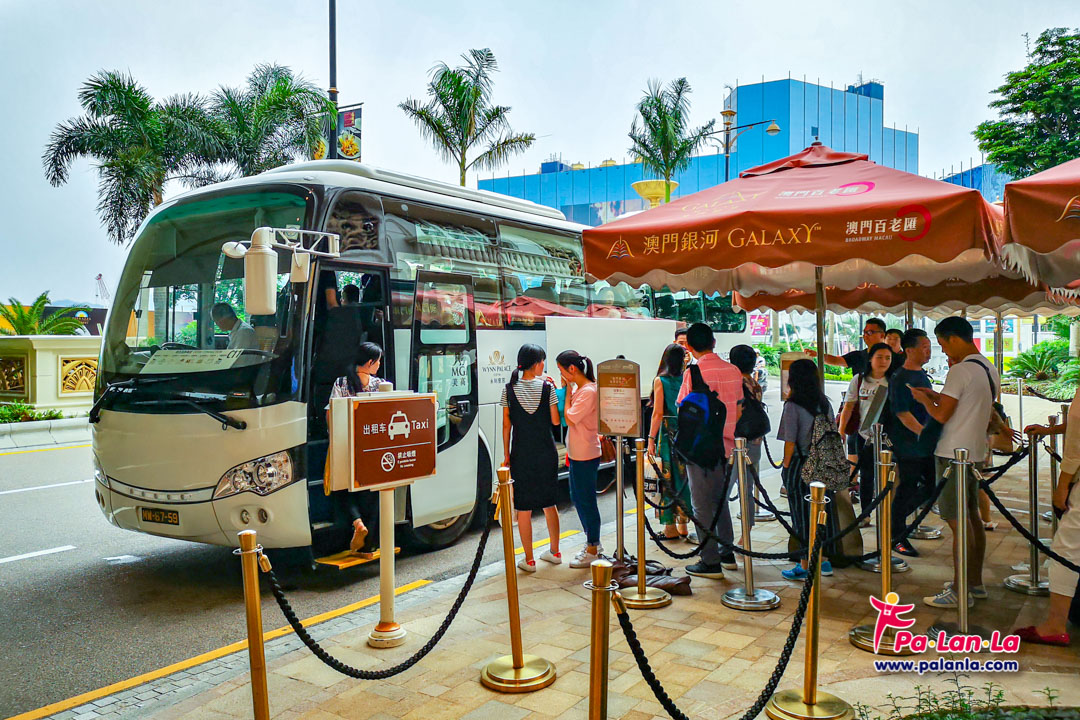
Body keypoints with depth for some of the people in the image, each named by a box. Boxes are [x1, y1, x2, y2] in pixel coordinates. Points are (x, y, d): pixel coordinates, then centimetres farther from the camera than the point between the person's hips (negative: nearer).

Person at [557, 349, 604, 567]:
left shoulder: (589, 391, -19)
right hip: (576, 453, 10)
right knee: (577, 498, 19)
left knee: (586, 501, 0)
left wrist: (568, 391, -13)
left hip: (586, 455, -10)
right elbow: (566, 415, 12)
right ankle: (593, 543, 33)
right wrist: (566, 389, 6)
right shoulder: (577, 388, 9)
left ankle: (592, 551, 14)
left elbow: (569, 418, -20)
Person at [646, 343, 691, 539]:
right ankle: (683, 524, 19)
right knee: (684, 476, 12)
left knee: (668, 477, 3)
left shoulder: (660, 380, -6)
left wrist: (651, 439, -9)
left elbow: (658, 413, -11)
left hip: (668, 433, -4)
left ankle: (670, 526, 7)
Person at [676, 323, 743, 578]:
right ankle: (728, 553, 29)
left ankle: (711, 562, 7)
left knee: (702, 506, 3)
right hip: (726, 446, 7)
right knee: (720, 501, 21)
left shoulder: (694, 372, -15)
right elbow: (738, 410, 11)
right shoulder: (733, 371, 4)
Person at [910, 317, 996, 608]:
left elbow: (942, 415, -17)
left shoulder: (960, 371, -17)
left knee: (959, 523, -5)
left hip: (954, 455, -9)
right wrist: (935, 395, 19)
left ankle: (961, 593, 1)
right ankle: (976, 583, 26)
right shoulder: (990, 370, 12)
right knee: (972, 518, 16)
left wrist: (924, 399, 1)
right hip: (976, 452, 9)